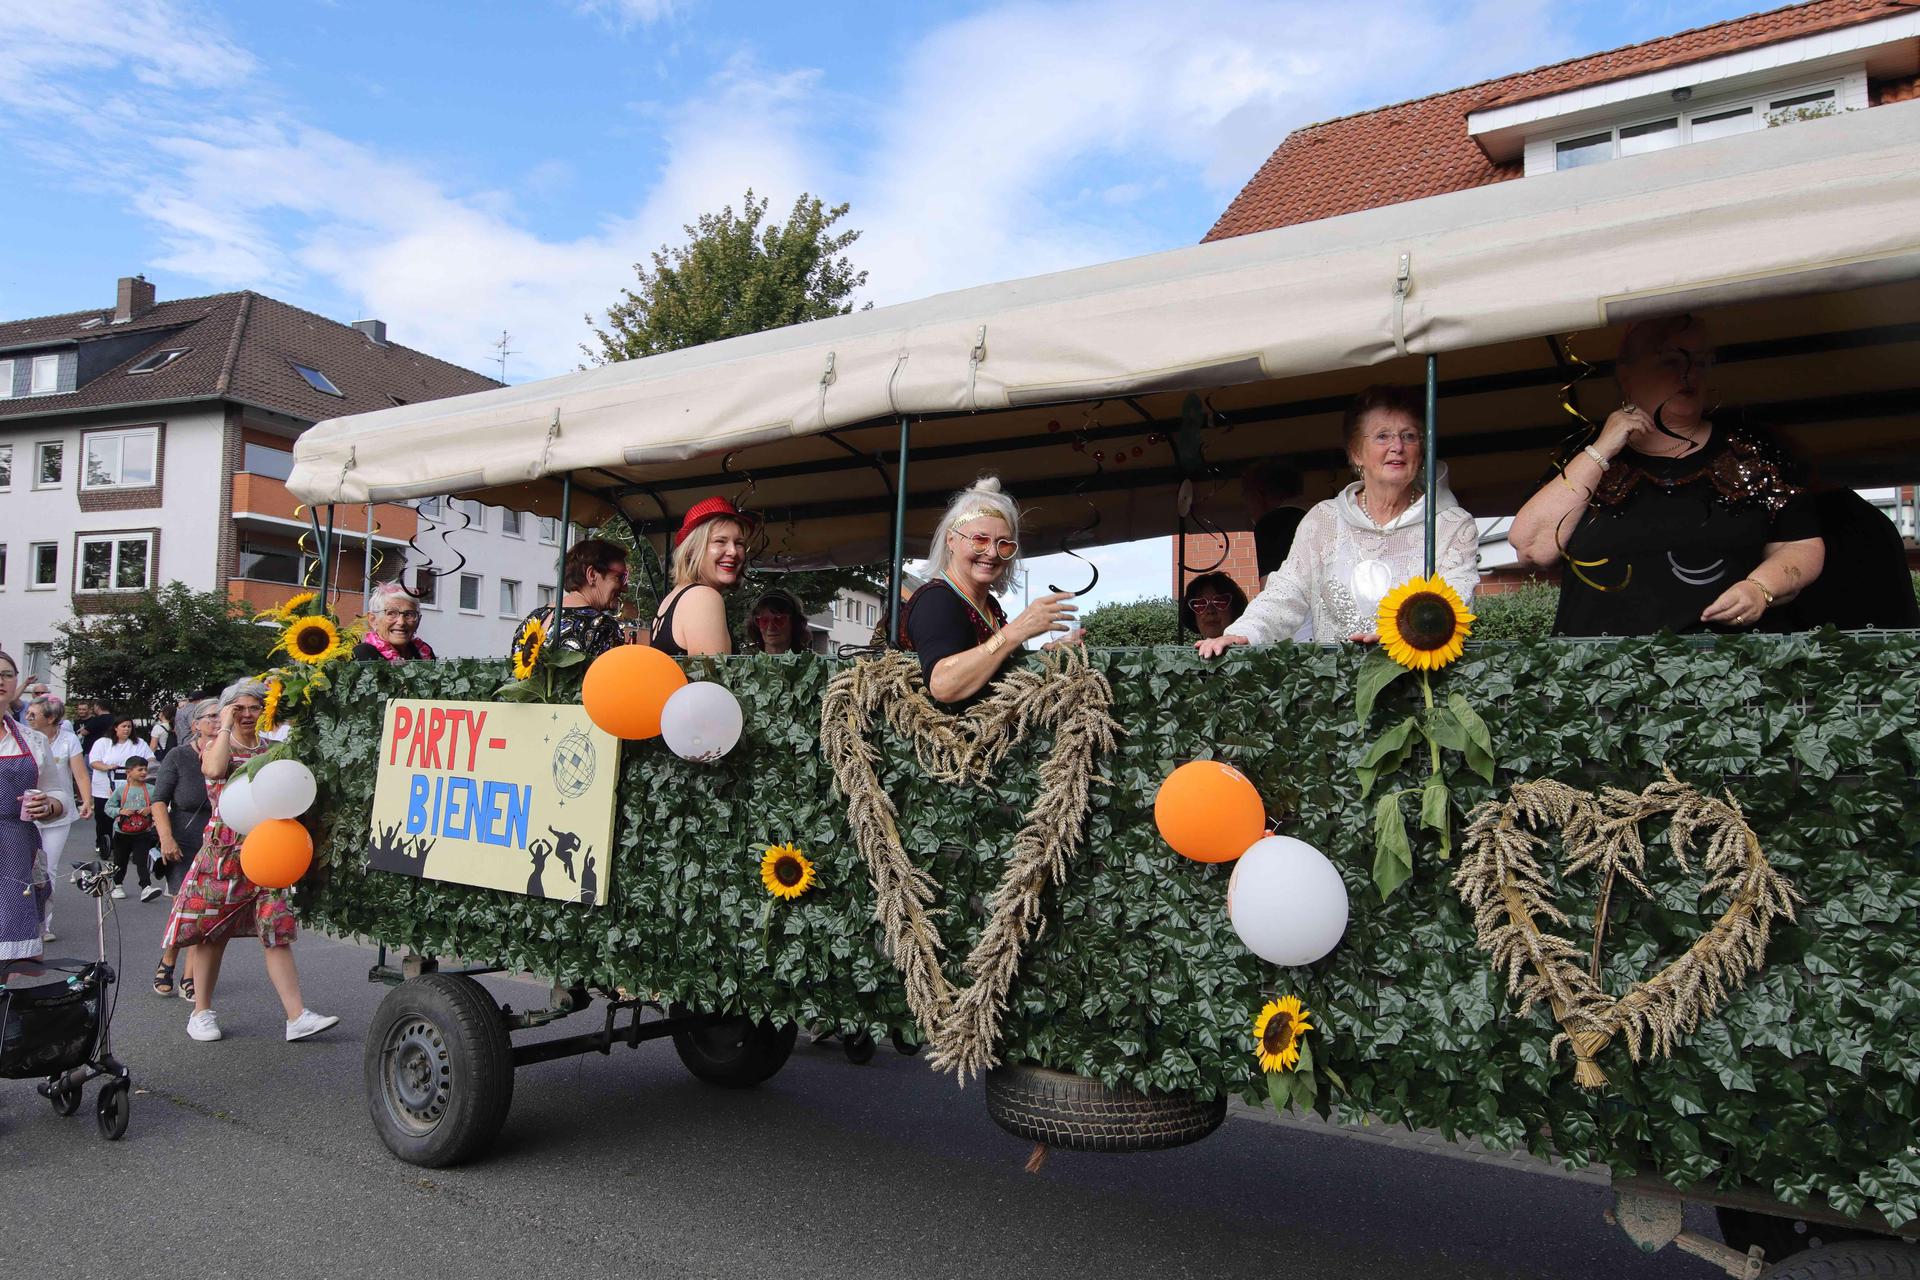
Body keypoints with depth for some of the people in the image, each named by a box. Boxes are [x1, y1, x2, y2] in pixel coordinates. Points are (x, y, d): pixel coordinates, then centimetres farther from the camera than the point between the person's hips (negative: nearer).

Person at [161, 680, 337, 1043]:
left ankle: (297, 1016, -7)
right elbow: (215, 769, -21)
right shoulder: (215, 745, 4)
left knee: (277, 932, -3)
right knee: (211, 933, 6)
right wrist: (226, 725, -12)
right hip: (222, 853, -2)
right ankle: (201, 1013, 22)